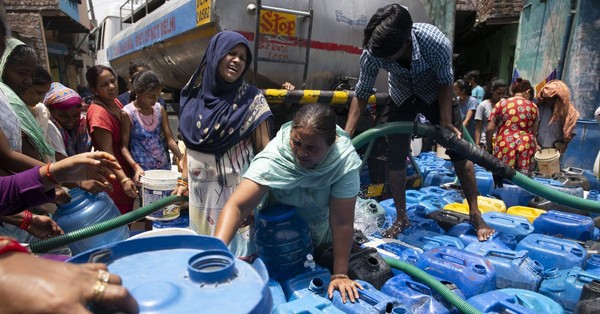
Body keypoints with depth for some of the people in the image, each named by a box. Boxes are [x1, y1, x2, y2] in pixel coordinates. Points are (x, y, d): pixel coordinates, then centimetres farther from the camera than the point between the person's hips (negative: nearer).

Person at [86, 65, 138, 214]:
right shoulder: (98, 113, -22)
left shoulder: (116, 102, 4)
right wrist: (124, 179, -35)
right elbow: (107, 153, -26)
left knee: (128, 215, 21)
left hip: (127, 170, 8)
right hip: (114, 177, -8)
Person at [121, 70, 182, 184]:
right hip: (143, 170, -4)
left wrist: (183, 160, -12)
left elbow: (169, 140, 1)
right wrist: (136, 166, -25)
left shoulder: (160, 110, 1)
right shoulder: (127, 113, -11)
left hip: (164, 166, 4)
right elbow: (124, 146, -10)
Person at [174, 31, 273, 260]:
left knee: (235, 249, 3)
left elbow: (264, 149, -7)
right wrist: (184, 181, 11)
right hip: (199, 189, 4)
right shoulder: (194, 96, 6)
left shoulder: (252, 99, -5)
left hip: (235, 189, -4)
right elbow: (189, 144, 14)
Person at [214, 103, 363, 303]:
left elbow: (341, 221, -32)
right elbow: (236, 206, -43)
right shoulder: (274, 157, -38)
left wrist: (340, 275, -29)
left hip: (320, 222, 1)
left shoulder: (345, 160, -37)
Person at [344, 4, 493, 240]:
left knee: (459, 148, -4)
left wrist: (446, 122, -21)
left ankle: (475, 215, 13)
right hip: (401, 96, 1)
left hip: (435, 93, -1)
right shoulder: (371, 53, -31)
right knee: (395, 157, -5)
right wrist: (346, 135, -23)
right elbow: (361, 94, -18)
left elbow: (445, 83, -18)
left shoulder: (437, 43, -37)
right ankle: (401, 218, 13)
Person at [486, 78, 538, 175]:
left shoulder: (501, 104, 5)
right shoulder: (533, 107, 9)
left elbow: (489, 129, 0)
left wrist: (489, 148, 10)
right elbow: (533, 132, 13)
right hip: (526, 147, 1)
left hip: (504, 146, -1)